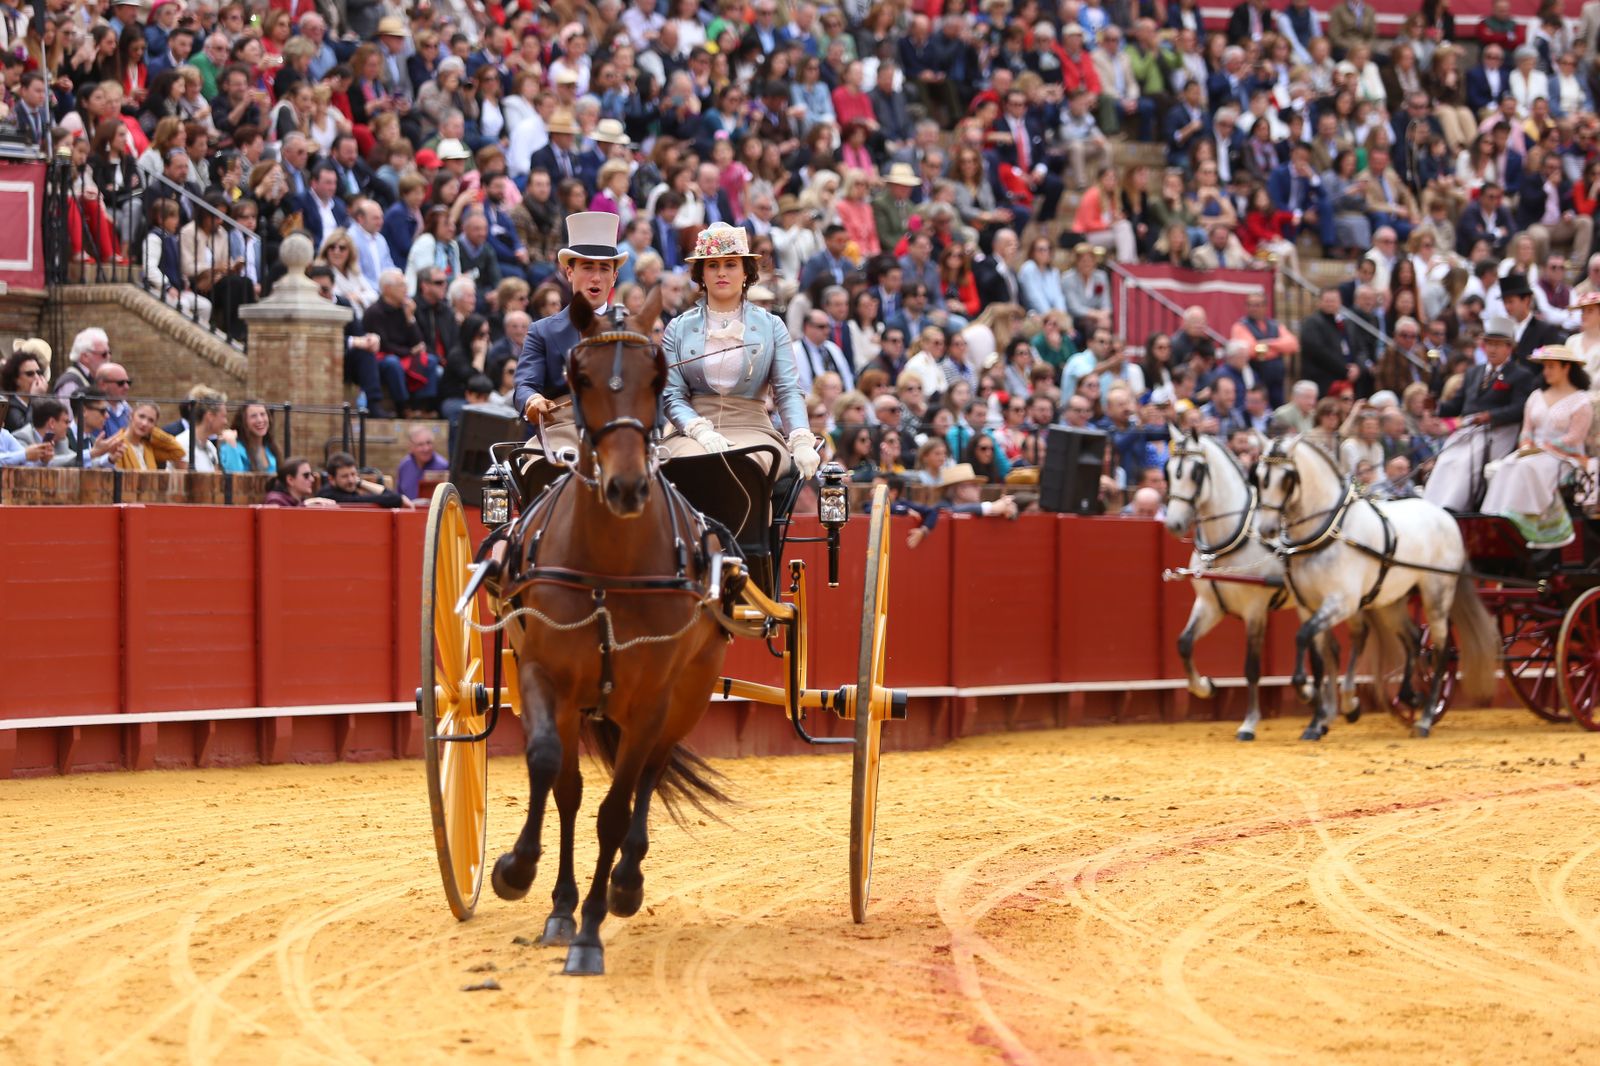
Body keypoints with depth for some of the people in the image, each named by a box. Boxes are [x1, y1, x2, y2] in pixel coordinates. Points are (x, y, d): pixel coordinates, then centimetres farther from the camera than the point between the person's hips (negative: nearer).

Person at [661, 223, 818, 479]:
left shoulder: (771, 326, 14)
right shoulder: (679, 329, 14)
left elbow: (788, 391, 4)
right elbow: (671, 396, 6)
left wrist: (802, 443, -15)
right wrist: (701, 431, -16)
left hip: (753, 428, 0)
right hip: (691, 432, 0)